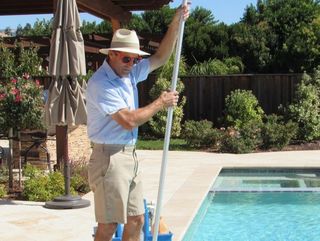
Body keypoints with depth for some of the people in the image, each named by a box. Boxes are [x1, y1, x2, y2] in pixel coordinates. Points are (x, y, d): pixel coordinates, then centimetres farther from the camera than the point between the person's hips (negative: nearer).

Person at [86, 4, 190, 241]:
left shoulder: (129, 73, 10)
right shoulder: (101, 83, -17)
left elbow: (160, 57, 15)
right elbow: (129, 120, -23)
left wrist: (176, 23, 5)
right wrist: (160, 103, -11)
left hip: (130, 156, 9)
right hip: (110, 158, -9)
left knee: (136, 220, 11)